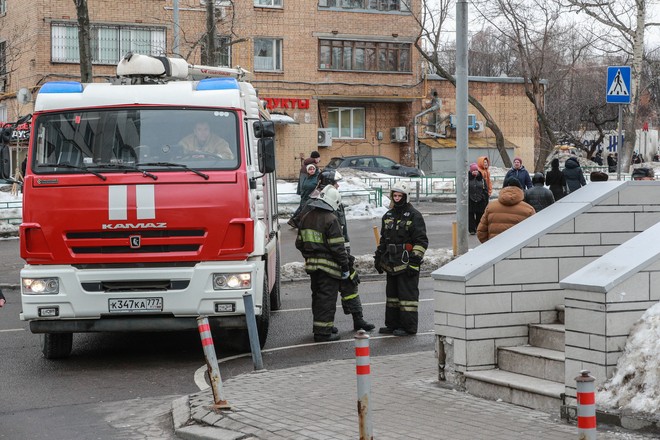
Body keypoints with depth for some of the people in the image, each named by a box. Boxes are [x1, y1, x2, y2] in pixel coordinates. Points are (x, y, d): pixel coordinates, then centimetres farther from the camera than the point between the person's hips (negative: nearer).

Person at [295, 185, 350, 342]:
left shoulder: (306, 217, 9)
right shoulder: (330, 219, -15)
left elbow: (299, 243, 15)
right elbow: (337, 247, -16)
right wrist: (345, 266, -9)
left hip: (312, 264, 7)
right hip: (328, 265, -7)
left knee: (317, 296, 18)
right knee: (327, 298, -2)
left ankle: (318, 328, 28)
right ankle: (323, 332, -3)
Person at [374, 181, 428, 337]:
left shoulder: (414, 216, -7)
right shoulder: (388, 216, 15)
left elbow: (421, 241, -10)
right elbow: (383, 239, 25)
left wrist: (414, 261, -16)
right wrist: (378, 257, 19)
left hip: (407, 263, -8)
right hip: (392, 263, 8)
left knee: (408, 294, -4)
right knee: (392, 293, 13)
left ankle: (408, 327, 1)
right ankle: (392, 324, 21)